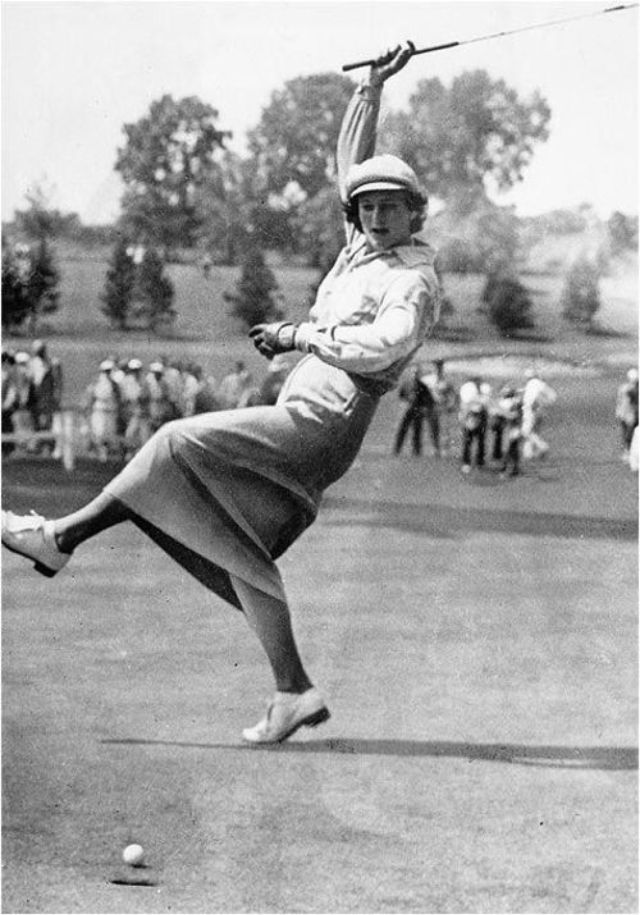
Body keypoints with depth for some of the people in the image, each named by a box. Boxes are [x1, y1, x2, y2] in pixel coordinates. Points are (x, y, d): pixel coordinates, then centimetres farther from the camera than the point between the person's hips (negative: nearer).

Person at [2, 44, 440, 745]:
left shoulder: (415, 281, -8)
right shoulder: (365, 247, 17)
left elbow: (382, 344, -28)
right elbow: (350, 160, 27)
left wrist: (298, 335, -19)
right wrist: (373, 85, 20)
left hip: (318, 424, -9)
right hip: (302, 428, 9)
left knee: (181, 442, -15)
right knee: (240, 553, 5)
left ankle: (62, 536, -8)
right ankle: (294, 692, 6)